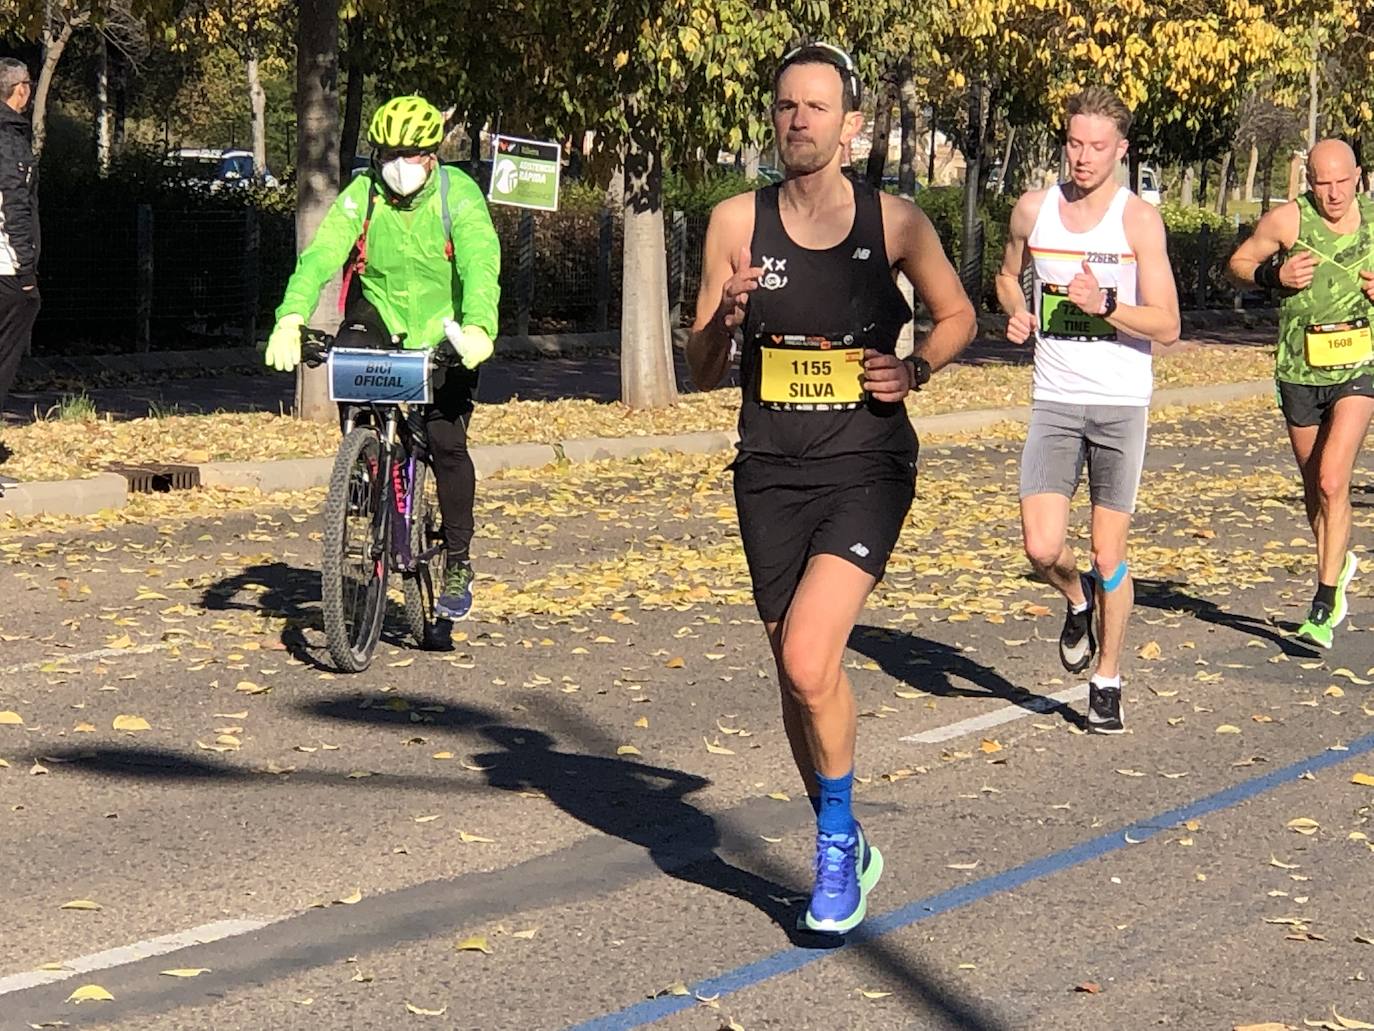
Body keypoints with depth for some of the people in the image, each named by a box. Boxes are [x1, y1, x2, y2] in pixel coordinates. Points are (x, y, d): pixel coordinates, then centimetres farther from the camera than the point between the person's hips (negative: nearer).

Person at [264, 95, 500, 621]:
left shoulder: (458, 194, -15)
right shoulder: (361, 196, -12)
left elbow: (480, 262, -29)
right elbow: (320, 257, -24)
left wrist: (478, 327, -48)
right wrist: (290, 318, -42)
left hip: (444, 336, -2)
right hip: (379, 325, 2)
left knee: (445, 441, -15)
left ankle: (458, 563, 2)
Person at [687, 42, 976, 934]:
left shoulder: (895, 222, -4)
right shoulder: (737, 223, -1)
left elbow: (958, 314, 13)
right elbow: (701, 373, 3)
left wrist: (916, 369, -7)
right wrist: (727, 317, -18)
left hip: (866, 468, -3)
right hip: (771, 474, 3)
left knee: (808, 663, -20)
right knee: (801, 674, 11)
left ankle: (836, 844, 4)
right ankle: (847, 853, 32)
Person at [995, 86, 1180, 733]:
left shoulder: (1139, 219, -6)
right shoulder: (1032, 210, 3)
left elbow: (1167, 326, -8)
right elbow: (1009, 275, 23)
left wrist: (1105, 305, -24)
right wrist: (1016, 314, 1)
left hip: (1121, 402, -2)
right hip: (1054, 400, 2)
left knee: (1109, 552, 2)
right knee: (1042, 548, -11)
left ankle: (1107, 684, 19)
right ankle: (1077, 605, 24)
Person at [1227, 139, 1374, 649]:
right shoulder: (1288, 220, -9)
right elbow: (1238, 263, 3)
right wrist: (1273, 274, -17)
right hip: (1301, 373, 1)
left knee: (1332, 482, -17)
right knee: (1315, 491, 14)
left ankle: (1324, 604, -10)